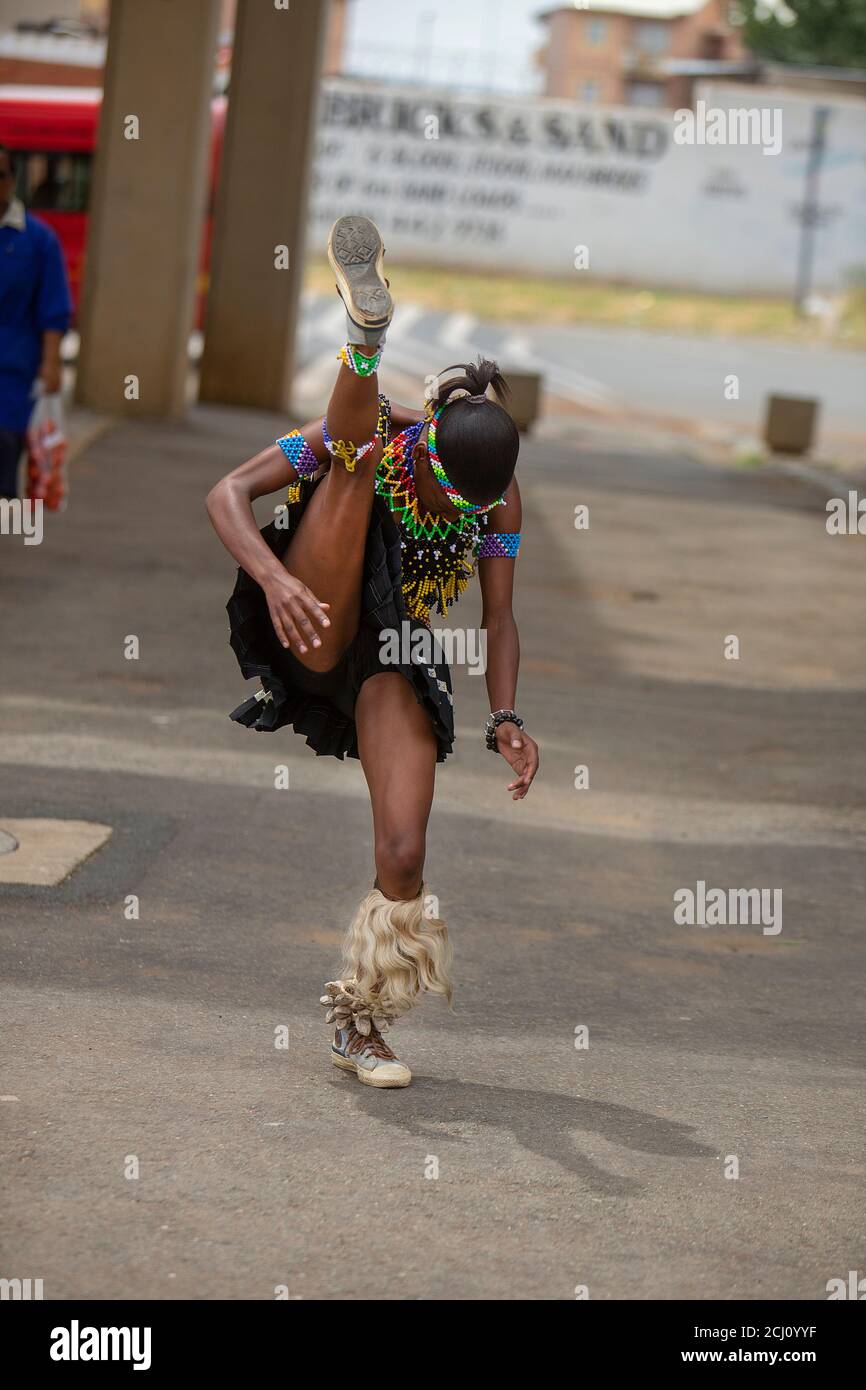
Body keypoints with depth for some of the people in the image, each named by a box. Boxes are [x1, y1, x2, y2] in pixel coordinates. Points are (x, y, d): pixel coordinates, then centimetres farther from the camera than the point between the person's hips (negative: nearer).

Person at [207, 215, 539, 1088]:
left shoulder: (501, 501, -4)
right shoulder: (375, 434, -14)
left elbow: (499, 618, 5)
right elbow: (229, 494, -18)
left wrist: (505, 716, -10)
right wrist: (274, 578, -36)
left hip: (394, 662, 3)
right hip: (314, 633, -3)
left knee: (404, 853, -12)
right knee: (356, 460, -23)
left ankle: (360, 1021, 8)